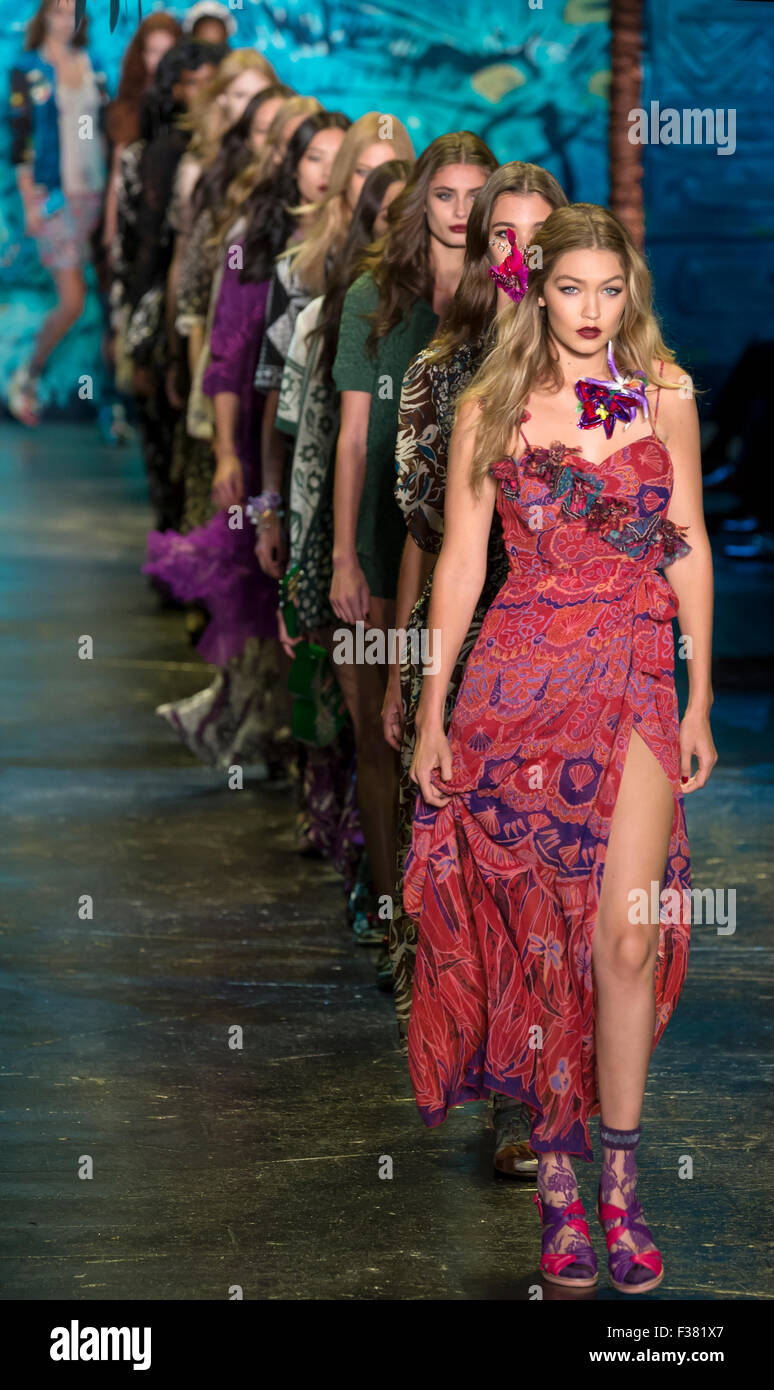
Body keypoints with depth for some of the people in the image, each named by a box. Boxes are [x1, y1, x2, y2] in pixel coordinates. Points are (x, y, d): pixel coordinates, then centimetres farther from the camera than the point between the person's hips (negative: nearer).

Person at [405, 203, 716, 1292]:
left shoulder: (665, 397, 7)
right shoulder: (490, 408, 4)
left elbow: (690, 549, 9)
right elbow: (460, 560, 5)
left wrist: (701, 701, 5)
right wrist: (432, 711, 2)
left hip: (636, 682, 0)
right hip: (519, 674, 0)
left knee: (627, 935, -8)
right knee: (536, 926, 2)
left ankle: (617, 1181, 1)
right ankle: (554, 1173, 12)